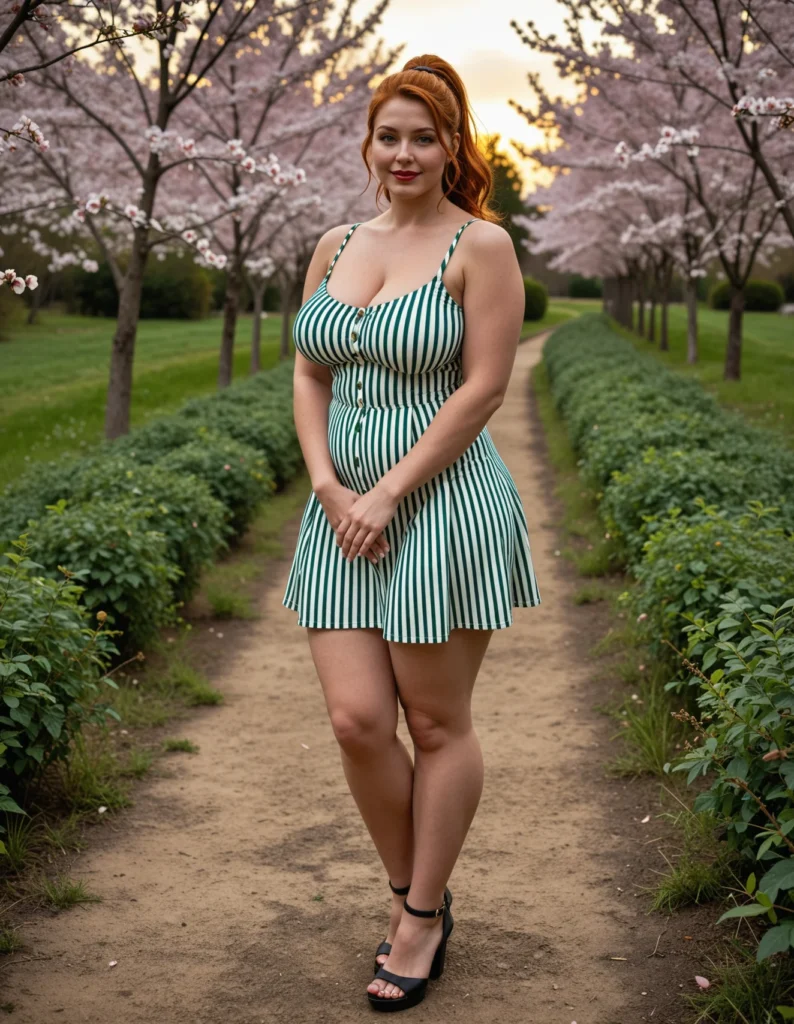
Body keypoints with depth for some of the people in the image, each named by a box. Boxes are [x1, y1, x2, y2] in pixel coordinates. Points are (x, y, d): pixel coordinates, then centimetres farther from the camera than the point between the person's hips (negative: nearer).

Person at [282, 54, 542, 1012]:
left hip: (444, 504, -5)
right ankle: (410, 891, 25)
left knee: (438, 724, 5)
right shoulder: (334, 246, 11)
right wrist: (328, 485, -6)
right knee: (357, 720, 1)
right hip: (342, 509, 5)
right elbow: (309, 375, 10)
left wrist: (389, 493, -14)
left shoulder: (481, 245, -5)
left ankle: (424, 914, 22)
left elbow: (482, 388, -12)